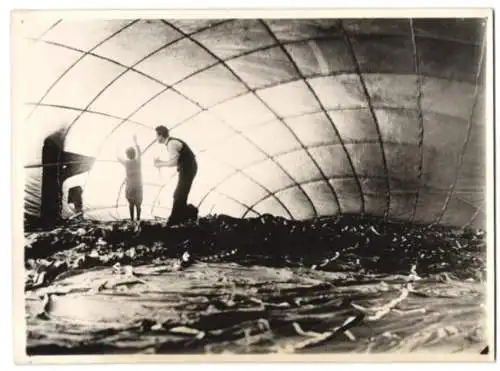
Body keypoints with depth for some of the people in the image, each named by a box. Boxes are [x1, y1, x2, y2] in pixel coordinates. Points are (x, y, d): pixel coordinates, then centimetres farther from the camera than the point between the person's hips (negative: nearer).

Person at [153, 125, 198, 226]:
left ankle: (174, 221, 1)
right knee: (179, 195, 17)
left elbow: (173, 162, -26)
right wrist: (160, 160, 6)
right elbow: (174, 161, 17)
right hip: (186, 168, 10)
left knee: (180, 196, -6)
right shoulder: (171, 143, 12)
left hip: (188, 169, -10)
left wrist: (160, 164, -12)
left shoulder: (172, 143, -19)